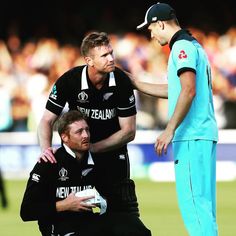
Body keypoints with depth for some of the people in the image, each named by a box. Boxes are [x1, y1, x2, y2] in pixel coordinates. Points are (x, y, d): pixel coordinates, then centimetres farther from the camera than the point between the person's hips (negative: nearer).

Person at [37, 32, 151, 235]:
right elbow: (47, 120, -11)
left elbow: (128, 131, -12)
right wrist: (46, 149, -30)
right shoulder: (69, 81, -18)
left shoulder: (122, 82, -16)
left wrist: (92, 148, -20)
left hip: (113, 150, 0)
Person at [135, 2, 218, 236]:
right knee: (202, 203, 10)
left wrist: (170, 130, -21)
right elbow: (174, 90, 31)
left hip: (192, 136, -10)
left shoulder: (182, 46, -9)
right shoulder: (194, 45, 22)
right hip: (203, 135, 10)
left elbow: (188, 90, -21)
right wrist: (135, 84, 34)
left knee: (193, 201, -12)